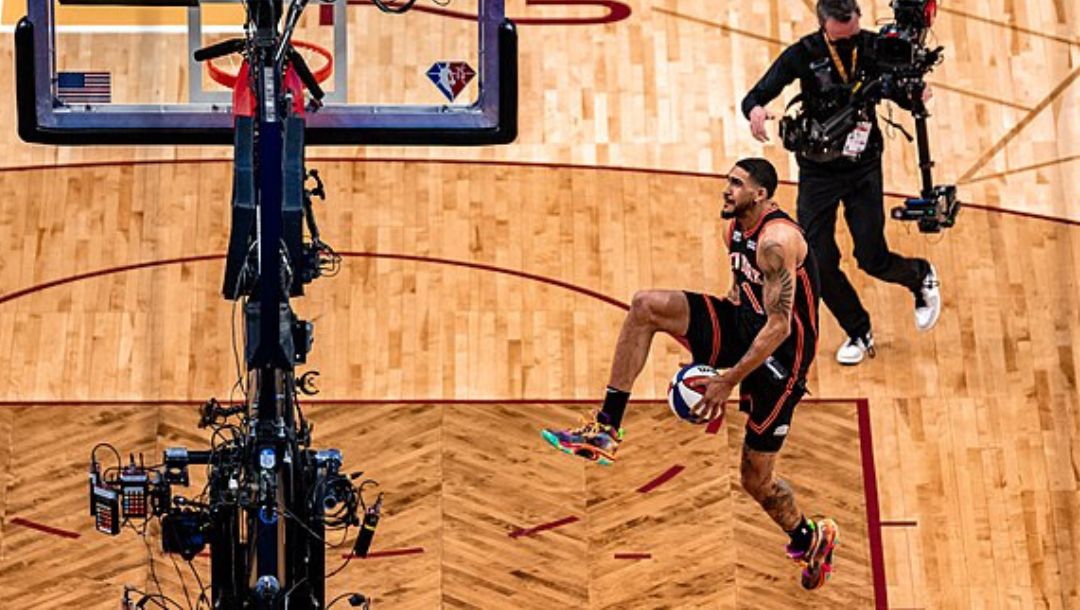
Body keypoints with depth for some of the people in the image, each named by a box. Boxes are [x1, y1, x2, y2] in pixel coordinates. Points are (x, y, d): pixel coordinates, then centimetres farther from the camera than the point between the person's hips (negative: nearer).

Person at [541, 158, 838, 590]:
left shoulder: (777, 241, -23)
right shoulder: (735, 228, 5)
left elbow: (780, 326, -25)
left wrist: (729, 380, -25)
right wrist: (711, 353, 14)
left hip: (781, 355, -8)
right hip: (743, 328, 8)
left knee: (756, 480, 0)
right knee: (646, 306, -14)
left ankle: (811, 538, 31)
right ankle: (606, 429, -15)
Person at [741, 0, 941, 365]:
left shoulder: (874, 47, -8)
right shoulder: (803, 54, -13)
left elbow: (898, 93, 6)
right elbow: (756, 96, -14)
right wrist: (755, 109, -38)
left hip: (864, 169, 0)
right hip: (817, 171, 0)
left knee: (872, 258, -5)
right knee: (819, 262, -4)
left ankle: (921, 277, 30)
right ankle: (859, 334, 19)